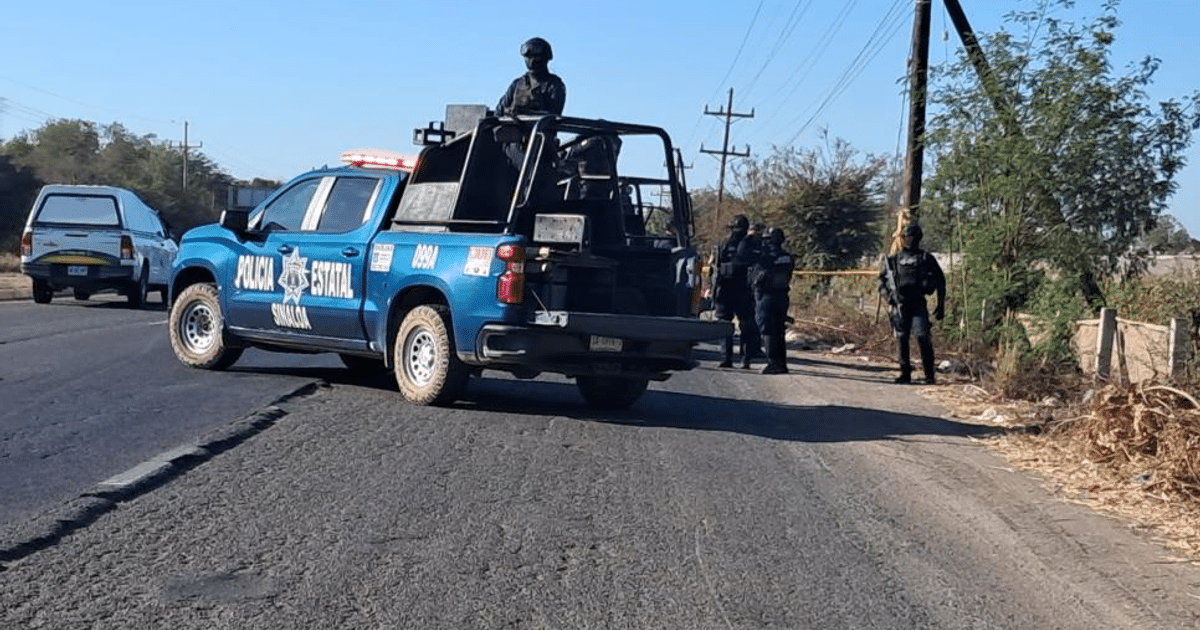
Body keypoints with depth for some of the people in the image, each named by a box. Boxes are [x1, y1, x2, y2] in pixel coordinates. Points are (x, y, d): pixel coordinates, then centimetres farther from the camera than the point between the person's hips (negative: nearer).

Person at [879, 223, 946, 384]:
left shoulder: (926, 258, 10)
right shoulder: (894, 260, 14)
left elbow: (940, 282, 12)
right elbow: (882, 280, 18)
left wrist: (941, 306, 8)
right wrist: (889, 296, 0)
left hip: (918, 304, -2)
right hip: (899, 306, 2)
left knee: (923, 337, -12)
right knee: (902, 339, 3)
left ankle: (929, 374, -7)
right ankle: (905, 373, 12)